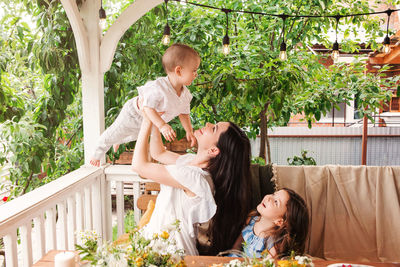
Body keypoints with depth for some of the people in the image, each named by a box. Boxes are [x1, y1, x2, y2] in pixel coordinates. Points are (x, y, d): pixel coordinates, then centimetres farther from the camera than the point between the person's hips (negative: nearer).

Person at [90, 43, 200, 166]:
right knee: (112, 135, 11)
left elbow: (184, 114, -6)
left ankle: (118, 141, 67)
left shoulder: (185, 95, -18)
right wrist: (162, 126, -50)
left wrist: (189, 132, -16)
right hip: (133, 114, -7)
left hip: (148, 123, 7)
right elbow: (148, 108, -42)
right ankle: (97, 154, 40)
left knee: (135, 135, 35)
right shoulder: (158, 87, -43)